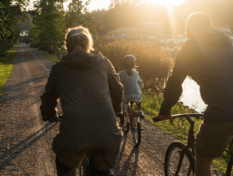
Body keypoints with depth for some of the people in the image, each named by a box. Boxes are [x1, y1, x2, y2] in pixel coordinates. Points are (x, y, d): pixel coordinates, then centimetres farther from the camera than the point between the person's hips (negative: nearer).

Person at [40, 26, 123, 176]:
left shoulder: (59, 68, 11)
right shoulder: (103, 63, 12)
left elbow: (48, 98, 22)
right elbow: (118, 90, 23)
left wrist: (50, 117, 42)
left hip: (73, 135, -1)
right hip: (106, 133, 1)